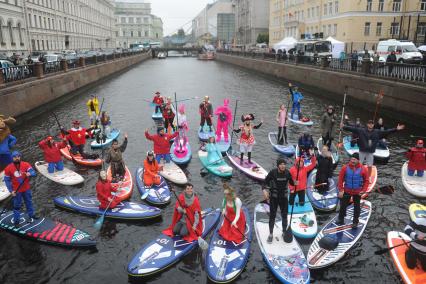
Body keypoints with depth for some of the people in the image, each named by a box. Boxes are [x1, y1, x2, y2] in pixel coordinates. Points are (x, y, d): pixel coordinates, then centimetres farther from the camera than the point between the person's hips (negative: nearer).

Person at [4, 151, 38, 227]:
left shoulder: (26, 165, -11)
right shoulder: (8, 168, -13)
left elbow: (33, 172, -16)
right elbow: (7, 180, -6)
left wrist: (29, 173, -41)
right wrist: (11, 190, -9)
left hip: (26, 189, 3)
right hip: (17, 190, -2)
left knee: (29, 202, 21)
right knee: (17, 205, 8)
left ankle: (31, 215, 42)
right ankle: (16, 220, 22)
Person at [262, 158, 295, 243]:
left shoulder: (287, 173, -9)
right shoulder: (272, 172, -17)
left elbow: (291, 182, 8)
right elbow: (265, 182, -14)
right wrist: (264, 190, -30)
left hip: (284, 197, 3)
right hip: (273, 197, -3)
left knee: (284, 215, 14)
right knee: (272, 216, 4)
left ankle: (284, 232, 34)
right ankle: (271, 234, 20)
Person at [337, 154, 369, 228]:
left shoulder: (363, 169, -9)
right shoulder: (345, 168, -10)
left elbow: (366, 180, -1)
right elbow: (340, 179, -6)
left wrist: (364, 190, -10)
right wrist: (340, 190, -8)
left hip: (357, 192, 0)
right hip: (347, 191, 0)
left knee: (357, 207, 12)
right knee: (343, 205, 10)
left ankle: (355, 222, 28)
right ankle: (341, 220, 28)